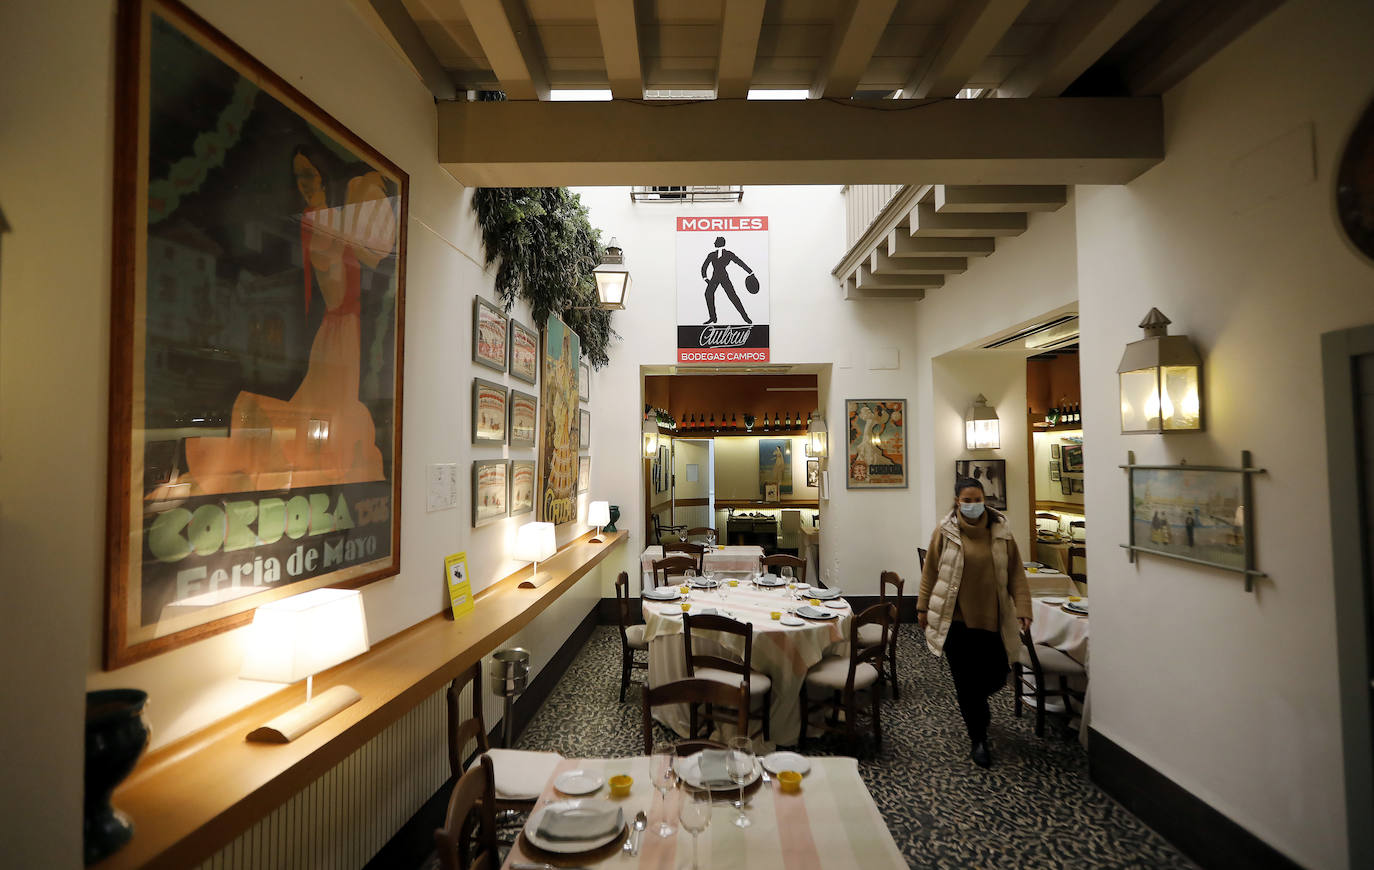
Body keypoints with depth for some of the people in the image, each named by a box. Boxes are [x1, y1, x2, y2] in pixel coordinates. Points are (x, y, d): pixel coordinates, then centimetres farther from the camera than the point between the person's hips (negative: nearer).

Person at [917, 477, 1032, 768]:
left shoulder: (1001, 532, -1)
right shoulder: (945, 533, -6)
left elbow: (1016, 573, 1)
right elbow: (930, 572, 1)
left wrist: (1023, 609, -7)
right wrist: (923, 607, 3)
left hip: (992, 618, 2)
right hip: (956, 618, -2)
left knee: (997, 674, 9)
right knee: (966, 681, 4)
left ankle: (973, 700, 44)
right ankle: (978, 741, 21)